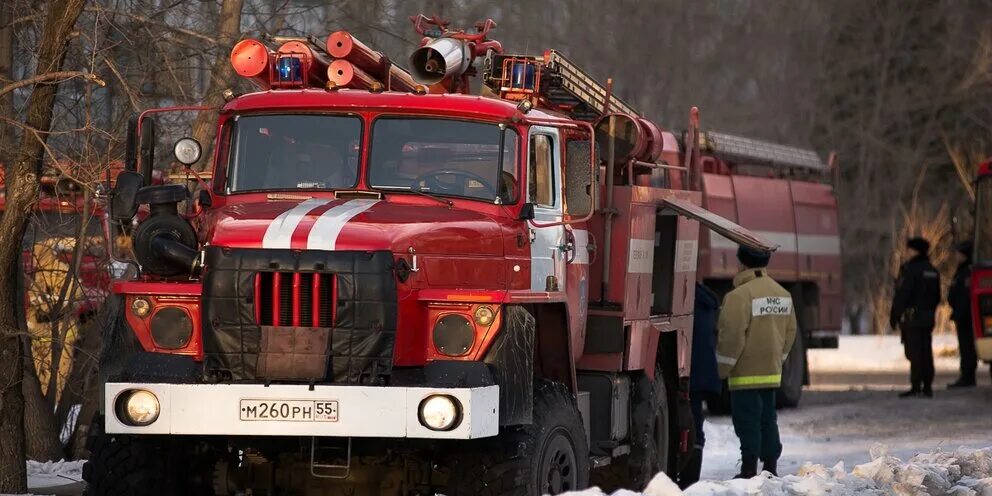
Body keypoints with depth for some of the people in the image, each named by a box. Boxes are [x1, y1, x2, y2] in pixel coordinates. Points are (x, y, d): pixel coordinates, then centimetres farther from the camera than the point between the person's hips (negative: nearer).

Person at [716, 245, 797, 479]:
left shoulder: (739, 296, -18)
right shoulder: (782, 294, 8)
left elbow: (732, 336, -18)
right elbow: (790, 333, 15)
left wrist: (724, 368, -7)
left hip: (746, 372, -7)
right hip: (771, 372, 7)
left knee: (747, 421, -5)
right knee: (768, 419, 14)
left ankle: (749, 469, -7)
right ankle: (770, 466, 16)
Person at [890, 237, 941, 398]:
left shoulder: (909, 269, -12)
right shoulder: (933, 271, 13)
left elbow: (901, 295, -16)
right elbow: (936, 297, 18)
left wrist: (894, 317, -11)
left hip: (911, 318, -7)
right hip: (928, 317, 7)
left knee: (914, 353, -8)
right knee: (926, 352, 9)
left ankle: (916, 387, -11)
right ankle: (927, 387, 9)